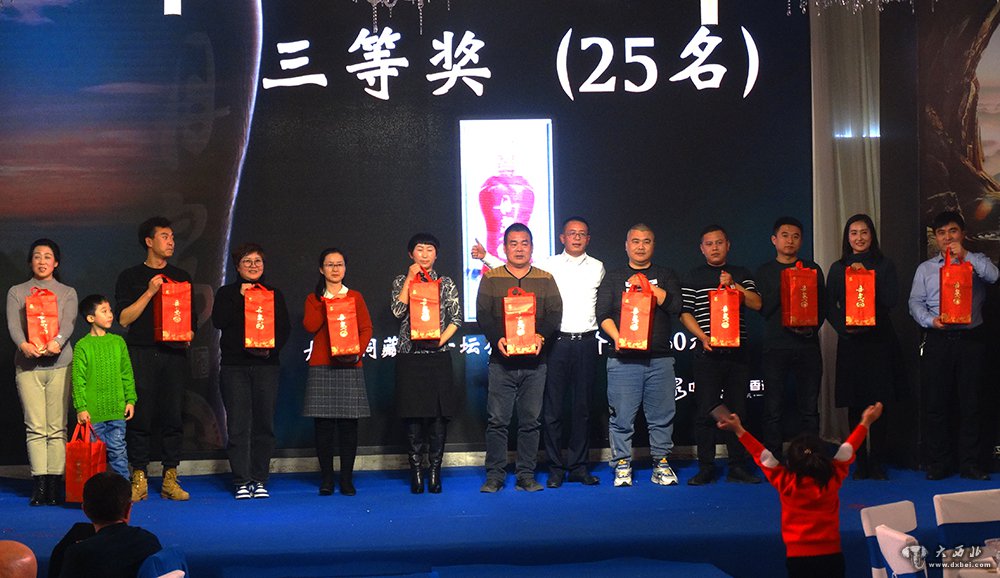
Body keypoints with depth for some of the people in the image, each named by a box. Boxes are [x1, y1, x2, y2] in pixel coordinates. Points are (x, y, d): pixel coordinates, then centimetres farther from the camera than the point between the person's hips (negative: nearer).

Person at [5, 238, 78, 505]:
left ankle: (54, 484, -2)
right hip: (27, 365, 0)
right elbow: (13, 324, -1)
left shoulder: (67, 293, 14)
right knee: (35, 427, -5)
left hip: (59, 363, 0)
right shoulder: (17, 292, 14)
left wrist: (57, 341, -25)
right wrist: (23, 344, -23)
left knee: (57, 427, -3)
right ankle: (39, 484, -6)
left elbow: (69, 322, -3)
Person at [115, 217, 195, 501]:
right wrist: (149, 292, -10)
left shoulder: (181, 277, 17)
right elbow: (124, 318, -2)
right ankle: (139, 480, 1)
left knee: (173, 416, -2)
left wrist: (188, 334, -2)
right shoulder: (130, 277, 8)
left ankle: (170, 479, 3)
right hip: (141, 353, -2)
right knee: (140, 416, -5)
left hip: (174, 353, 2)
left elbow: (192, 317, 19)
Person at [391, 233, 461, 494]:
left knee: (439, 412, -3)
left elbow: (456, 319, 5)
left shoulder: (446, 284, 10)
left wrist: (441, 338, -10)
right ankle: (416, 470, 7)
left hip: (438, 356, 0)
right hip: (409, 355, 0)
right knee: (413, 413, -1)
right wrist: (410, 279, -6)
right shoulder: (401, 282, 10)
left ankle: (435, 470, 5)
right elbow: (398, 311, -6)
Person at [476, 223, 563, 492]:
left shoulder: (545, 280, 12)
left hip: (534, 360, 1)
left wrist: (541, 336, -16)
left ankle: (526, 475, 9)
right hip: (501, 360, -1)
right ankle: (494, 475, 3)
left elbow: (555, 313, 3)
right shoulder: (491, 278, 8)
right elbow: (483, 314, -1)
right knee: (497, 419, -3)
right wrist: (497, 338, -17)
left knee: (531, 420, 3)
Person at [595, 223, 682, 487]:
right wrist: (617, 337, -13)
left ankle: (661, 463, 10)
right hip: (623, 358, -1)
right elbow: (603, 314, 4)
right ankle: (622, 465, 4)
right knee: (622, 416, -3)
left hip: (660, 358, 1)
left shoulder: (665, 276, 15)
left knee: (662, 415, 1)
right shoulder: (613, 278, 13)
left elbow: (674, 306, 0)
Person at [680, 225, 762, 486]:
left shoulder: (741, 274, 14)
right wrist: (703, 337, -10)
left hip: (737, 352, 2)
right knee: (705, 412, -3)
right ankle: (706, 468, 3)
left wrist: (733, 285, -10)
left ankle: (738, 467, 10)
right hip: (708, 353, -2)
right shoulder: (693, 277, 8)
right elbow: (685, 313, 3)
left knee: (737, 410, 4)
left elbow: (756, 304, 2)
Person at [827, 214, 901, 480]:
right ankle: (860, 462, 9)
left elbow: (891, 300, -6)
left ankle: (877, 462, 3)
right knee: (855, 405, 2)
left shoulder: (884, 265, 5)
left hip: (879, 340, -1)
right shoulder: (838, 268, 10)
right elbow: (830, 306, 6)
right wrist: (844, 327, -11)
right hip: (850, 342, 1)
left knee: (878, 403, -3)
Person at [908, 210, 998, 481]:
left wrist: (965, 255, -19)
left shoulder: (976, 262, 9)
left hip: (970, 339, -1)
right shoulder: (925, 268, 14)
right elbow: (915, 303, 6)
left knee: (971, 404, 1)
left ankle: (970, 464, 8)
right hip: (937, 340, 1)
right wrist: (931, 320, -12)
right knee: (935, 404, 1)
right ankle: (937, 464, 9)